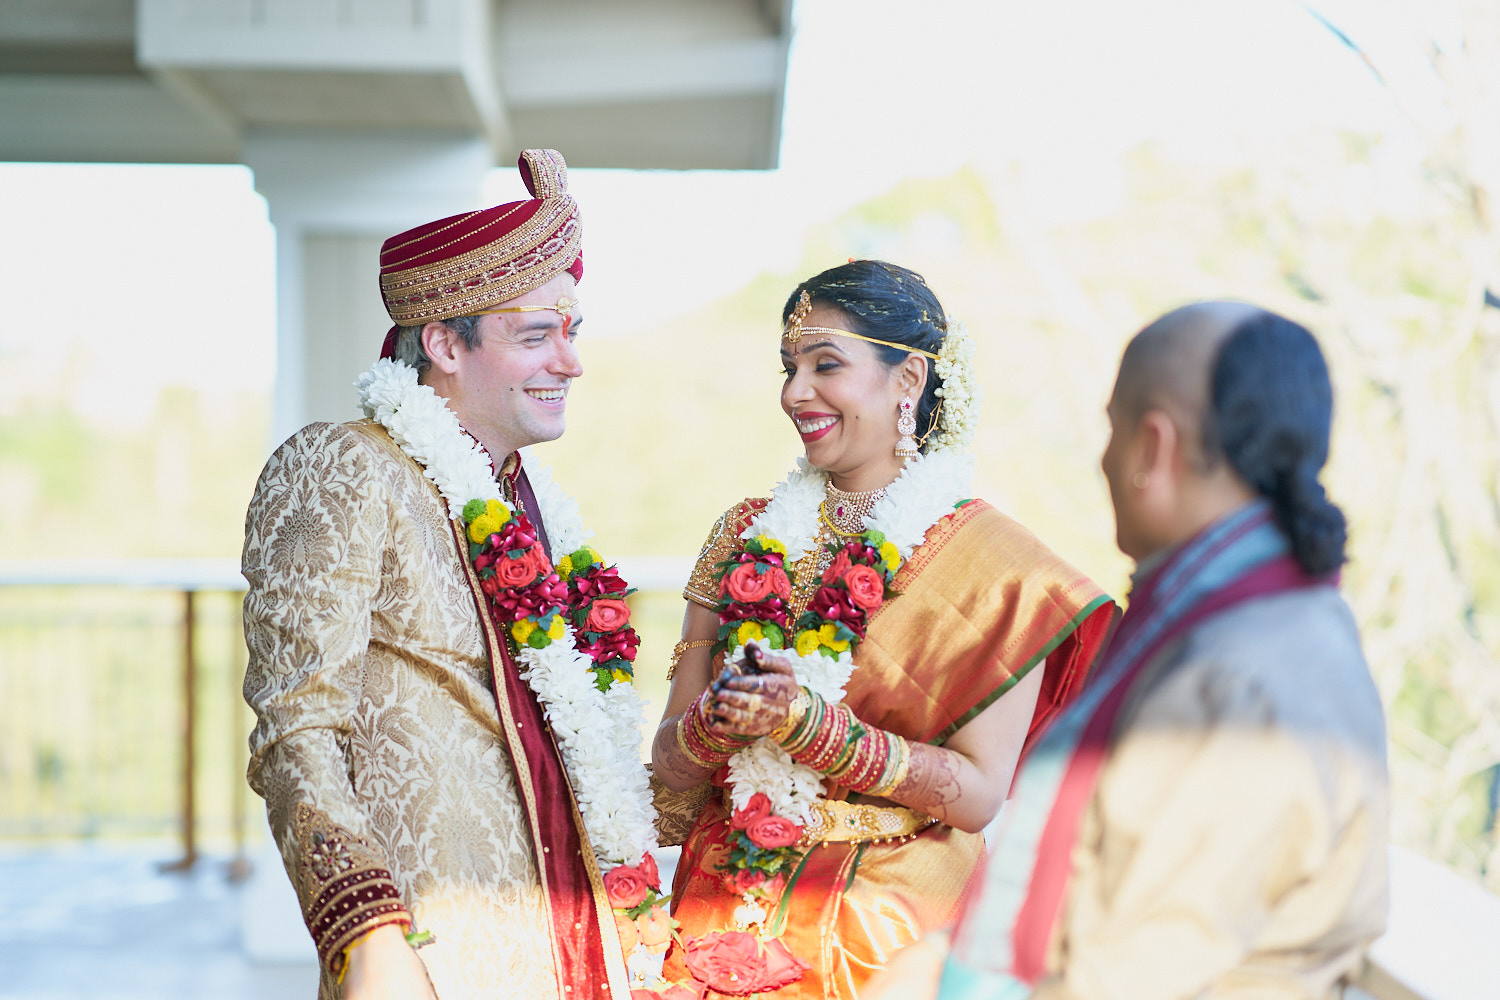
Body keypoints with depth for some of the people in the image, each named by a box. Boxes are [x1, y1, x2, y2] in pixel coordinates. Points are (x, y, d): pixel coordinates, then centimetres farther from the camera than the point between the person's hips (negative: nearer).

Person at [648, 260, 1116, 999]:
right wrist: (720, 719, -19)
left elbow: (978, 794, -12)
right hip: (725, 914, 3)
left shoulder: (990, 559, -7)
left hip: (893, 927, -3)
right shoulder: (747, 537, 4)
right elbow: (670, 764, 3)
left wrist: (810, 726, -21)